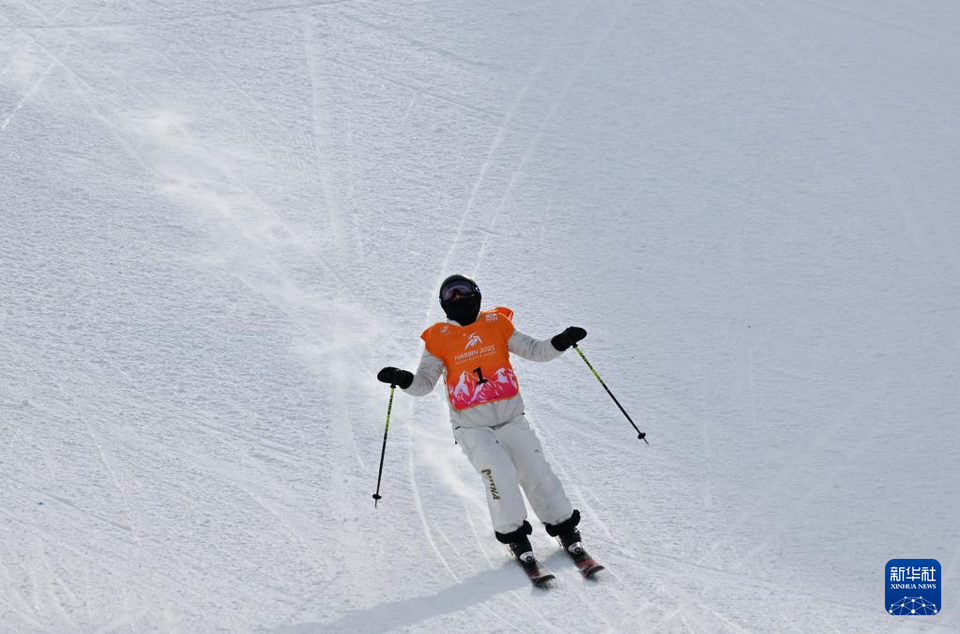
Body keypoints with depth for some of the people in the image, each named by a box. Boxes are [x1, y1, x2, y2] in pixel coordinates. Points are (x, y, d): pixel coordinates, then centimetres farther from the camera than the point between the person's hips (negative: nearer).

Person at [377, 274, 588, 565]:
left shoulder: (497, 324, 6)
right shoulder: (439, 338, 3)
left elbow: (533, 349, 11)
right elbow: (425, 381, 3)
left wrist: (559, 342, -7)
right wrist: (404, 379, -18)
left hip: (511, 418, 2)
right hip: (472, 426, -2)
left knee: (536, 472, -7)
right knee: (498, 471, -22)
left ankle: (564, 526, 11)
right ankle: (514, 535, -6)